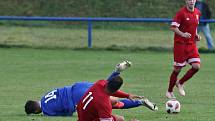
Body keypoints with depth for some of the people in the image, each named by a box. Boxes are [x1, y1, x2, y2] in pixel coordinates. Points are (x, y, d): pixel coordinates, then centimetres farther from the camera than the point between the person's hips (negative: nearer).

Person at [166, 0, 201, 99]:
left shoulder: (197, 13, 8)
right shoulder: (181, 13, -13)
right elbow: (173, 27, -16)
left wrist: (196, 35, 8)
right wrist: (182, 34, -30)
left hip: (192, 44, 6)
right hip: (180, 44, -6)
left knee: (196, 66, -7)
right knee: (177, 69, 0)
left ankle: (180, 83, 13)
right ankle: (169, 91, 17)